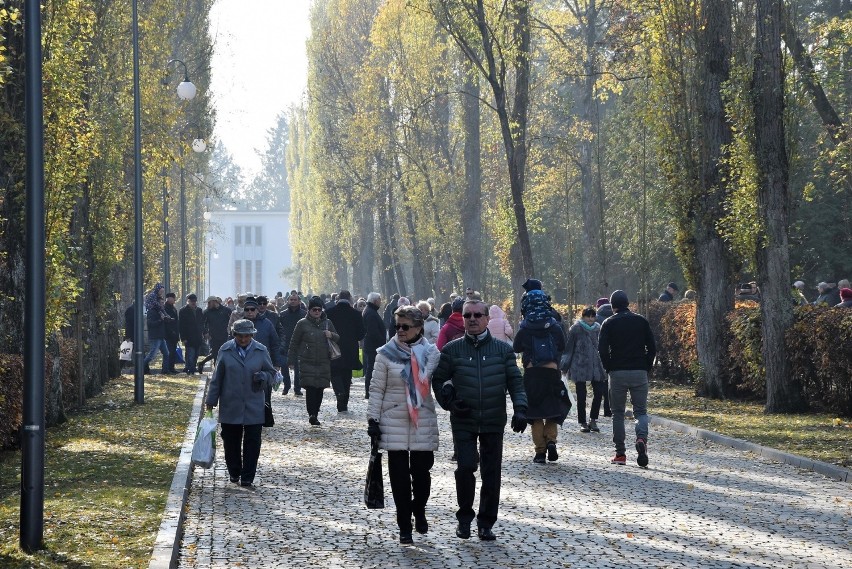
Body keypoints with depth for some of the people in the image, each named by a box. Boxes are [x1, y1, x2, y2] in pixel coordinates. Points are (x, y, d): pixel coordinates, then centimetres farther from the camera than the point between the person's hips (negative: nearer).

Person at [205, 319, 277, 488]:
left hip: (254, 407, 0)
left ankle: (247, 478, 3)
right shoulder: (226, 350, 1)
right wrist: (211, 400, 8)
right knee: (231, 442, 8)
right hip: (230, 407, 0)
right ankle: (234, 473, 26)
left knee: (252, 442, -3)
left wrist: (263, 377, -13)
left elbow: (271, 374, 11)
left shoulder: (261, 351, 2)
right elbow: (217, 377, 7)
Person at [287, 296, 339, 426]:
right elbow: (294, 344, 5)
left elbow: (338, 338, 20)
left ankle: (315, 414, 15)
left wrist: (331, 335, -4)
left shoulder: (327, 323, 11)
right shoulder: (302, 324, 1)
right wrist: (291, 361, 2)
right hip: (307, 363, -4)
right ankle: (312, 414, -15)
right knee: (311, 389, -14)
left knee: (320, 389, 5)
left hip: (324, 363, 4)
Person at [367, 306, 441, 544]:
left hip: (423, 423, 1)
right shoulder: (386, 354, -1)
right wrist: (373, 419, -3)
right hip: (394, 423, -1)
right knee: (399, 475, 1)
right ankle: (404, 527, 10)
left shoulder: (431, 353, 1)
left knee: (422, 471, 2)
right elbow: (376, 389, 1)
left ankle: (419, 510, 31)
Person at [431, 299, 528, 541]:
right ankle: (465, 517, 6)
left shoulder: (503, 349, 4)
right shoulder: (452, 350, 3)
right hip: (463, 422, -1)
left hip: (494, 422, 1)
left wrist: (520, 409, -10)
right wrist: (449, 402, -6)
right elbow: (438, 380, 9)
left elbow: (515, 381, 3)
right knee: (465, 467, -13)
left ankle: (486, 523, 16)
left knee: (491, 473, 4)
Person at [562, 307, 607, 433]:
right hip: (579, 366, -3)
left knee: (599, 392, -3)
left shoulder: (597, 328, 7)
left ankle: (593, 420, 12)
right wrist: (564, 366, -2)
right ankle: (582, 423, 10)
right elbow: (569, 347, -1)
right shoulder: (576, 328, -4)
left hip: (595, 365, 4)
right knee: (581, 395, 1)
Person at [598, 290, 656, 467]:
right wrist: (647, 367, 10)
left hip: (617, 373, -1)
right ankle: (641, 438, -24)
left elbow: (602, 350, -7)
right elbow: (652, 348, 3)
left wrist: (609, 368, 5)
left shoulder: (609, 323, 0)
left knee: (618, 413, 8)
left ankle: (620, 453, 5)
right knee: (641, 411, 6)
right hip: (639, 373, 1)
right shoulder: (641, 321, 6)